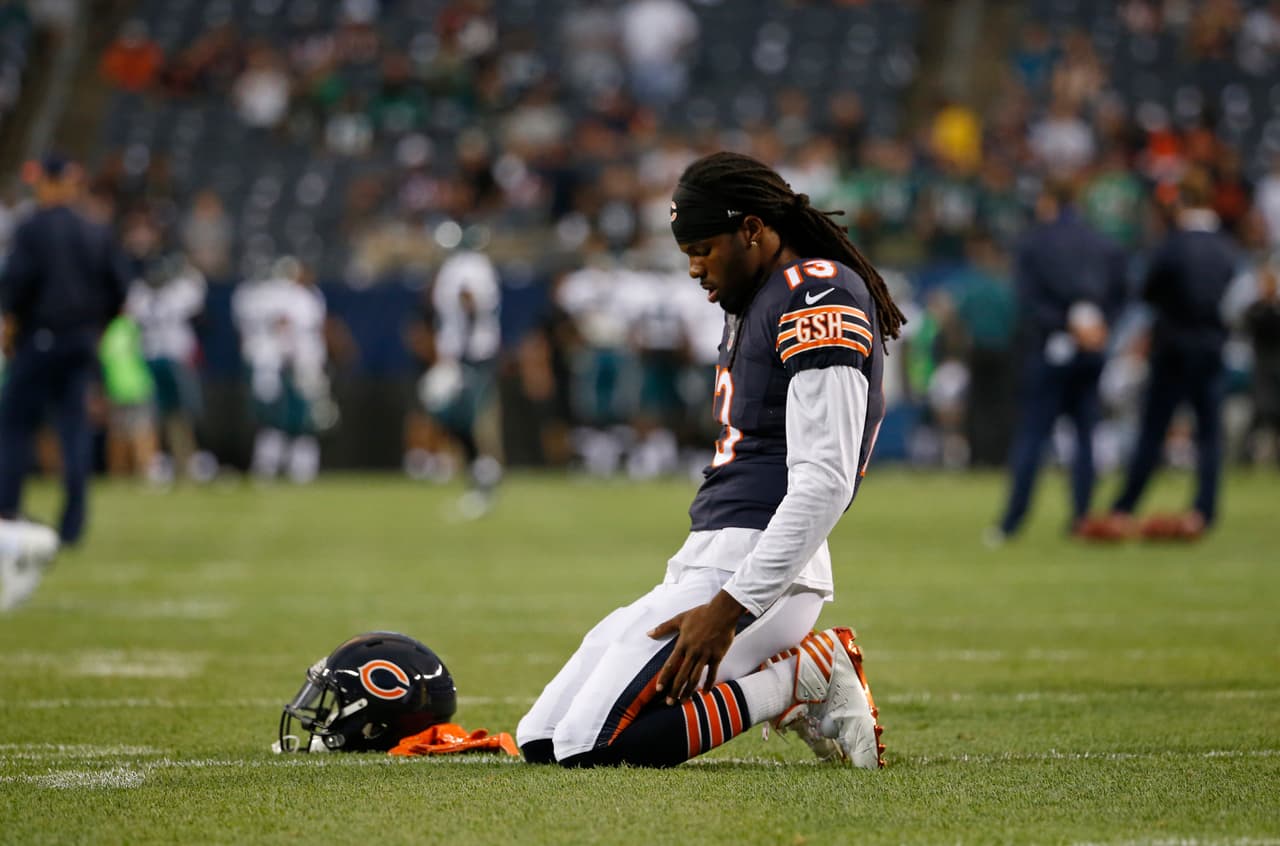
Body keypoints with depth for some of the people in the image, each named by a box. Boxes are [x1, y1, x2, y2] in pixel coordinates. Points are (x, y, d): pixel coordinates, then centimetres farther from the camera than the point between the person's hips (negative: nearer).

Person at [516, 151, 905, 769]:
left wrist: (730, 608, -24)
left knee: (591, 746, -20)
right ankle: (794, 692, 5)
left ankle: (801, 678, -7)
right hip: (705, 565, 11)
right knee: (540, 741, 5)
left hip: (754, 569, -11)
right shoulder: (751, 304, 20)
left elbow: (824, 485, -20)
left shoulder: (819, 301, -12)